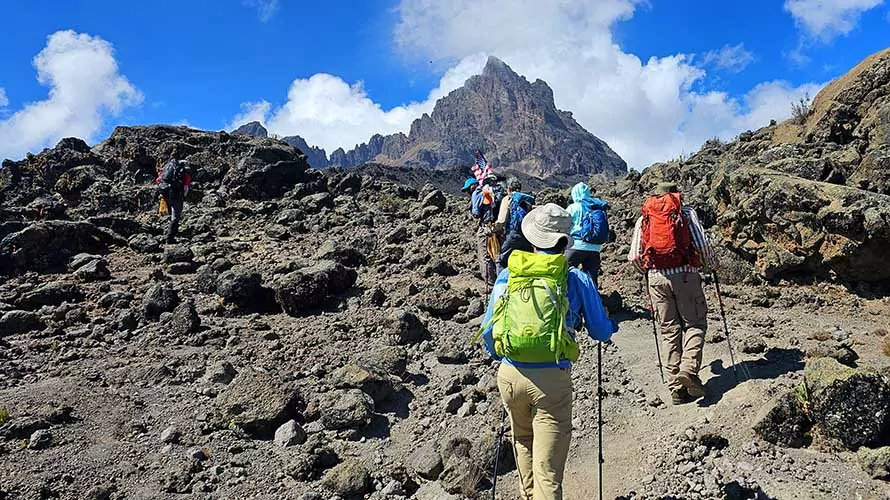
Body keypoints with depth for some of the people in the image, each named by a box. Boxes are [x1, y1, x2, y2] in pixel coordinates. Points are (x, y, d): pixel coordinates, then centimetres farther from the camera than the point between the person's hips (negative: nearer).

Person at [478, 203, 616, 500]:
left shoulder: (508, 275, 5)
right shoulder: (577, 279, -1)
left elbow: (487, 331, 9)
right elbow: (601, 333, 8)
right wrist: (609, 326, 31)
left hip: (509, 374, 3)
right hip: (552, 378, -3)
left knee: (523, 443, 28)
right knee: (548, 467, 2)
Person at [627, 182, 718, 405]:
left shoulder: (644, 218, 13)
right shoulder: (686, 213, 7)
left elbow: (634, 257, 7)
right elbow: (702, 245, -2)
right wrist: (712, 264, 17)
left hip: (657, 278, 2)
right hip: (685, 275, -2)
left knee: (670, 330, 9)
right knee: (695, 324, 10)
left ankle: (676, 388, 9)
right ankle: (689, 369, -13)